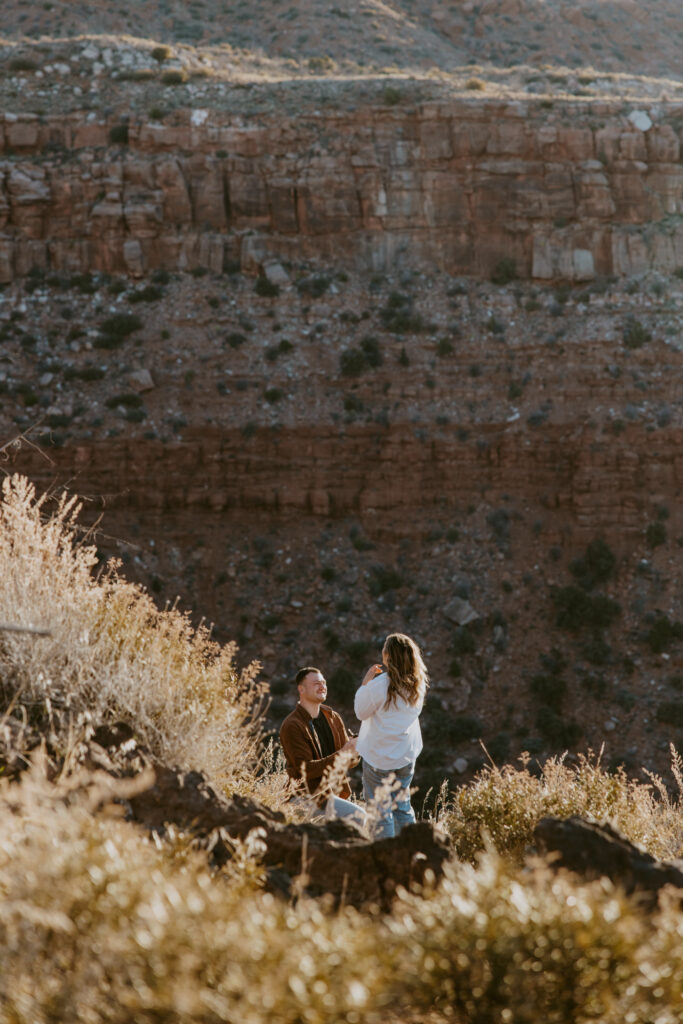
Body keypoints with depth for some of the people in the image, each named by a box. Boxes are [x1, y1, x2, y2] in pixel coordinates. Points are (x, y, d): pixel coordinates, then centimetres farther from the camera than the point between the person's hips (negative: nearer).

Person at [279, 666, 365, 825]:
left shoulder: (333, 718, 10)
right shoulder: (292, 726, -13)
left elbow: (350, 761, 10)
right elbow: (305, 769, -20)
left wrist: (352, 753, -15)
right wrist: (341, 754, -25)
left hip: (336, 791, 8)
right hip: (311, 795, -8)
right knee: (357, 816, -22)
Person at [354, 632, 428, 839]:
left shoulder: (379, 685, -21)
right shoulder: (418, 684, -3)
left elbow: (361, 712, -8)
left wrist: (365, 682, -2)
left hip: (379, 756, -6)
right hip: (407, 754, 6)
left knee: (380, 807, 3)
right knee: (402, 805, 18)